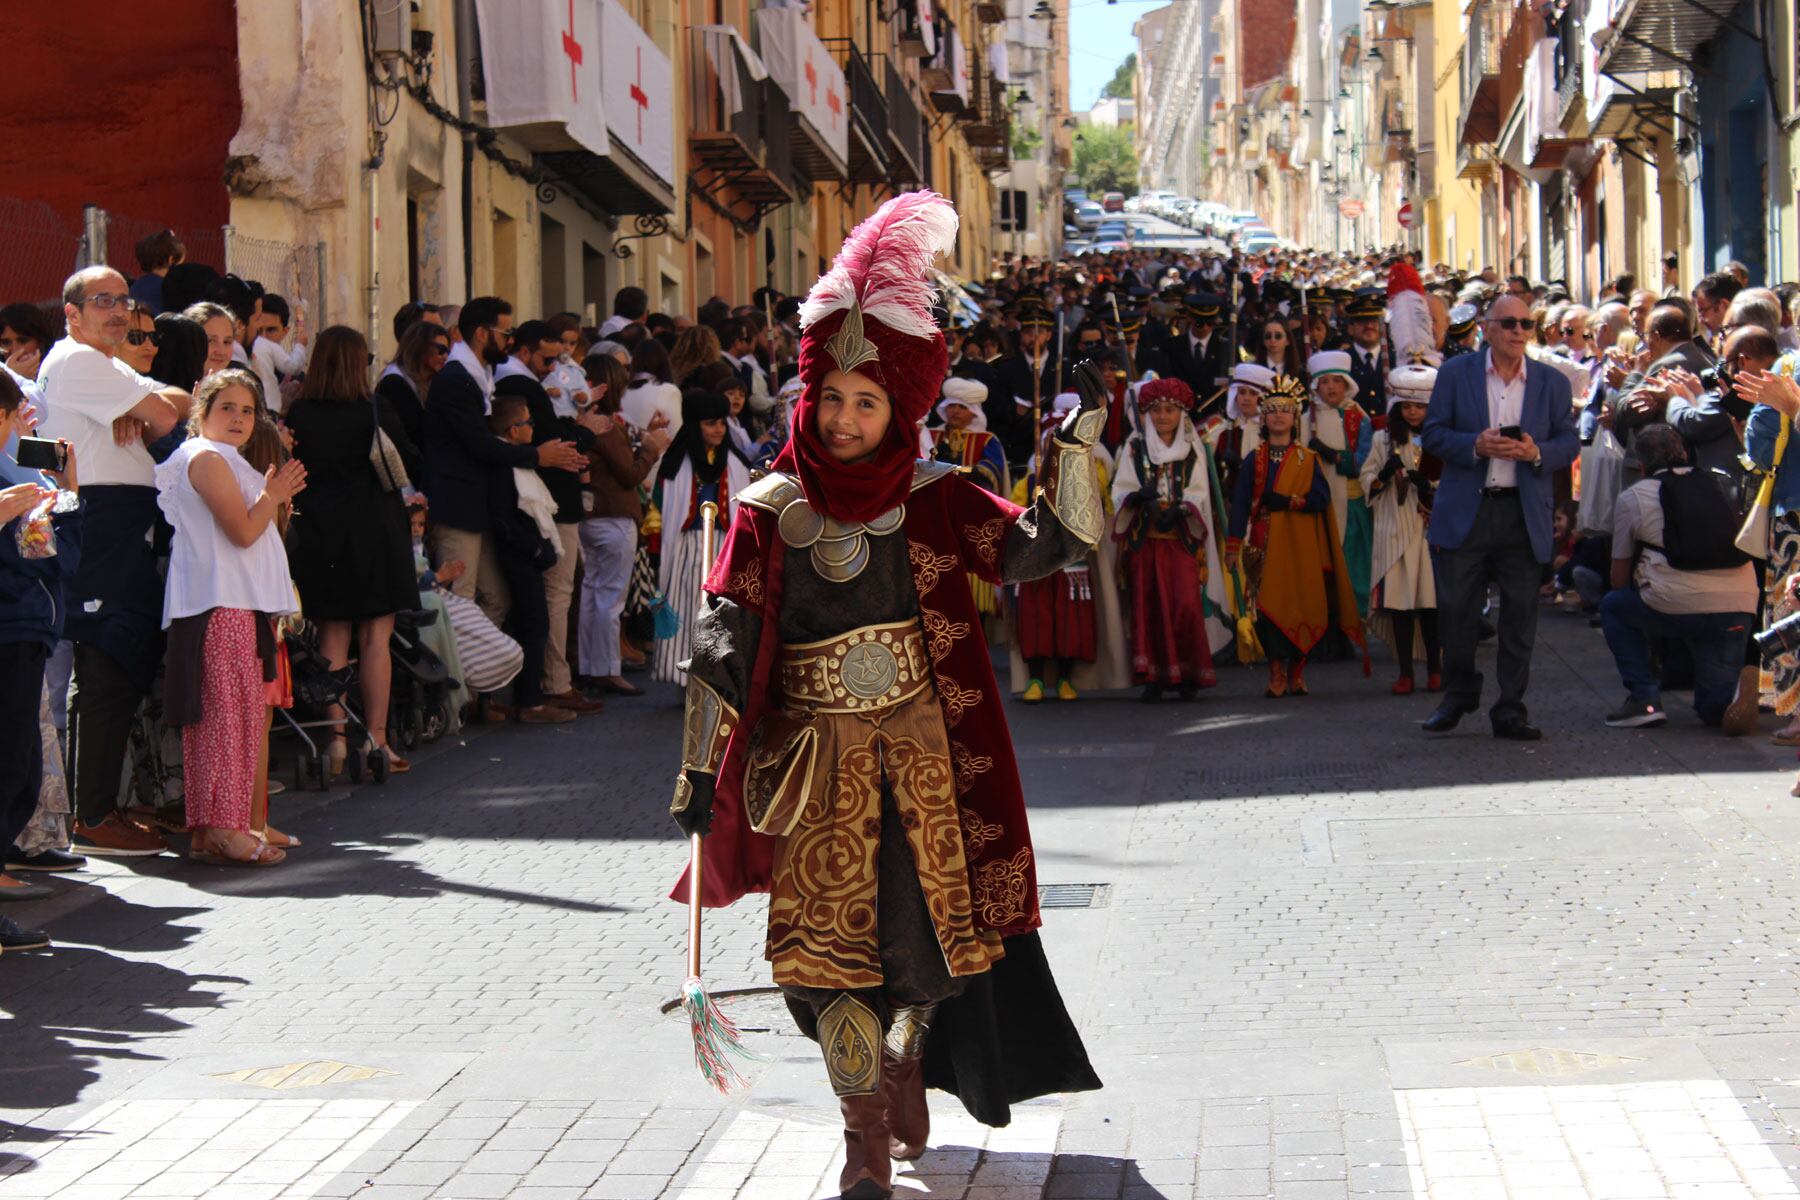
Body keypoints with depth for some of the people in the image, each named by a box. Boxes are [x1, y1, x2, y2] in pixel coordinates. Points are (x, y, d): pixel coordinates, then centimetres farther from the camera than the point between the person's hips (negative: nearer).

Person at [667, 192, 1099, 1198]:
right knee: (828, 936, -4)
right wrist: (702, 765, -5)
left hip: (923, 744, 0)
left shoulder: (934, 500, 1)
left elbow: (1045, 546, -9)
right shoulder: (770, 512, 0)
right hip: (816, 755, 0)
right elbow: (723, 646, -1)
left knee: (927, 926, 5)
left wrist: (1080, 444, -22)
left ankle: (906, 1053, 36)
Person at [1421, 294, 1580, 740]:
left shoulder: (1552, 382, 8)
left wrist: (1537, 452, -13)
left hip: (1525, 514, 1)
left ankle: (1510, 710, 9)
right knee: (1456, 608, 3)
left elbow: (1569, 443, 7)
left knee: (1520, 614, 1)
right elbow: (1433, 434, 1)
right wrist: (1475, 445, -16)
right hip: (1465, 511, -1)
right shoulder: (1455, 373, 4)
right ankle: (1458, 695, 22)